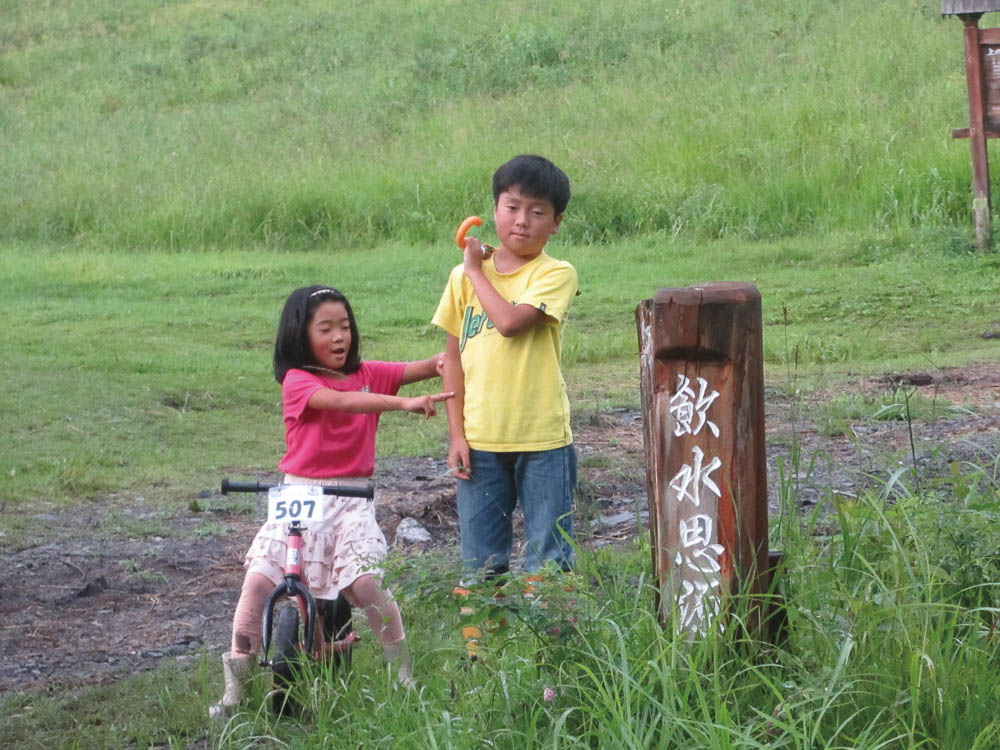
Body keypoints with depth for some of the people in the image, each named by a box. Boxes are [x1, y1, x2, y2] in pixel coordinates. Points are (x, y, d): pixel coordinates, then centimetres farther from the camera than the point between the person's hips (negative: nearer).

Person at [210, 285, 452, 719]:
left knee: (364, 584, -17)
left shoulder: (367, 375, 8)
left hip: (351, 500, 2)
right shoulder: (298, 381, -7)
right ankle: (234, 687, 0)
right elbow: (340, 401, -26)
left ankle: (403, 673, 3)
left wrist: (445, 361, -26)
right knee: (258, 581, -13)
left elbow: (417, 370, -1)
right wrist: (403, 403, -38)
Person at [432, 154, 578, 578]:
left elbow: (511, 321, -22)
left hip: (542, 438, -3)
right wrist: (457, 434, 3)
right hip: (479, 441, 3)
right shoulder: (463, 277, 7)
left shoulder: (556, 274, -5)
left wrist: (476, 271, -7)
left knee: (547, 563, 2)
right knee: (479, 562, 8)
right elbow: (453, 357, 10)